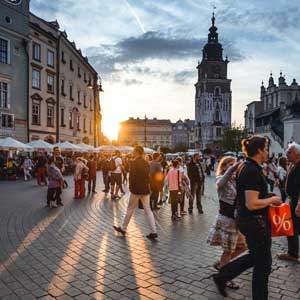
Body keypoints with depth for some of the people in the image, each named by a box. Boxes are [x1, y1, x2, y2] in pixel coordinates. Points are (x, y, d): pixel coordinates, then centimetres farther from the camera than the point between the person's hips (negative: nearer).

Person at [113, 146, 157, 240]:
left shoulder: (134, 163, -13)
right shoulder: (146, 163, 8)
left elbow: (132, 176, -16)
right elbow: (148, 176, 12)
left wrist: (131, 187, -5)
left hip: (136, 190, -6)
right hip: (146, 190, 6)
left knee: (130, 209, 8)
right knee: (148, 210, 7)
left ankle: (123, 228, 23)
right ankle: (153, 232, 2)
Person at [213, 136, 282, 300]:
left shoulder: (244, 167, 7)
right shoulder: (253, 171, -23)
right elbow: (252, 204, -27)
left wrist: (268, 199, 13)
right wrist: (272, 200, -12)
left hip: (245, 219, 10)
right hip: (255, 221, -10)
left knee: (255, 256, 24)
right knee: (263, 262, 9)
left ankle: (222, 276, 27)